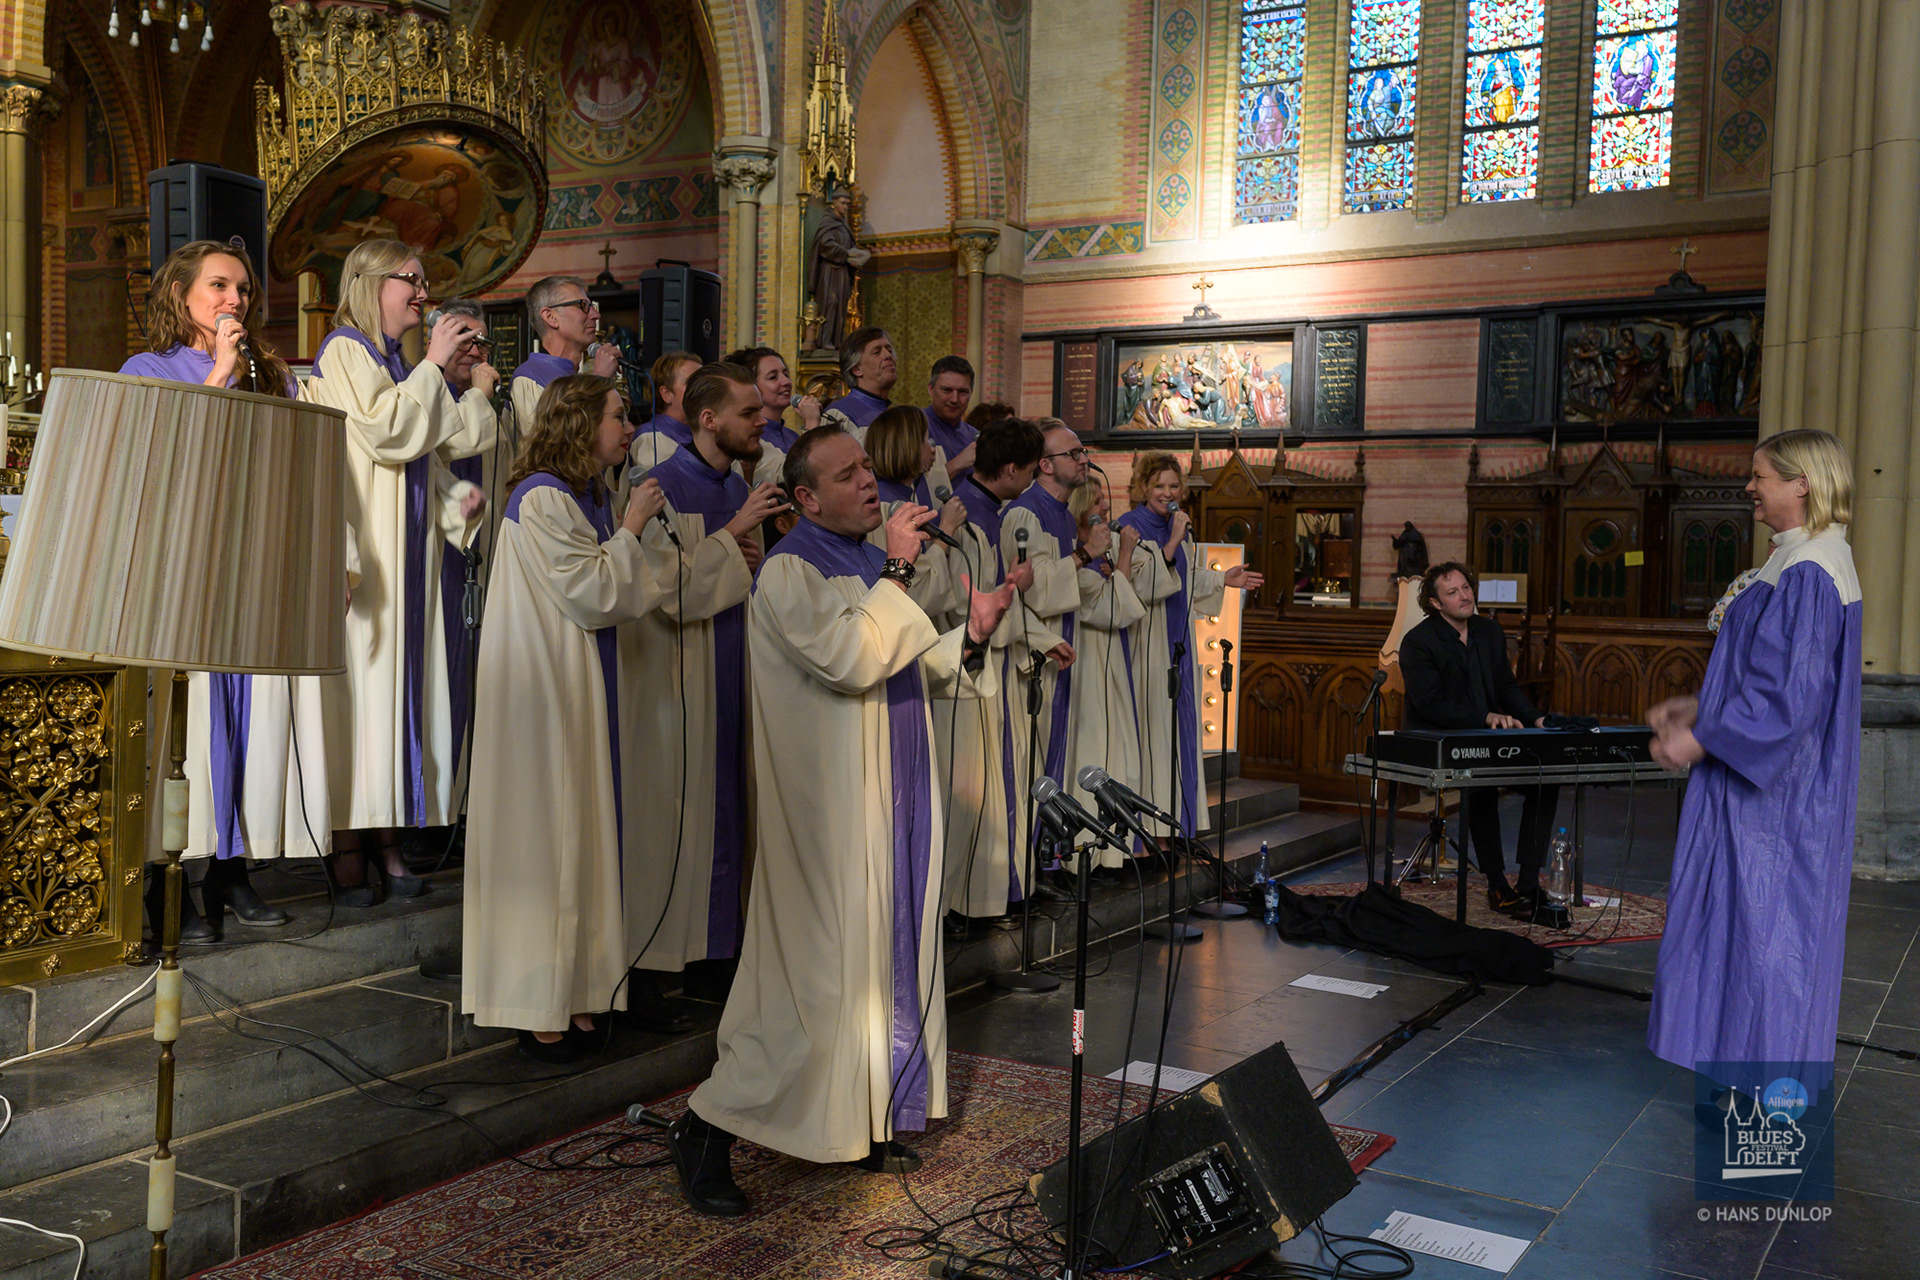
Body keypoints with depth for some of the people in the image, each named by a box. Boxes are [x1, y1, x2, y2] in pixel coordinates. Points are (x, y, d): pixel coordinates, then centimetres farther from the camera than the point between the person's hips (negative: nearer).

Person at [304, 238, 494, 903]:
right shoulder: (343, 352, -4)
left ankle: (388, 839, 10)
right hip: (361, 549, -8)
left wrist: (459, 498, 5)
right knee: (358, 678, -7)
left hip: (408, 552, 8)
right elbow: (383, 430, -19)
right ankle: (347, 849, -1)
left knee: (400, 675, 6)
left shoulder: (398, 363, 19)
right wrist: (432, 365, -12)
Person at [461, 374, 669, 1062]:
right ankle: (540, 1009, 8)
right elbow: (590, 592, -17)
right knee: (546, 834, -2)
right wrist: (631, 529, -9)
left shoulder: (589, 497, 14)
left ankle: (572, 995, 18)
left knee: (580, 831, 10)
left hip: (583, 691, 9)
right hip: (542, 690, -9)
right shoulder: (542, 497, -15)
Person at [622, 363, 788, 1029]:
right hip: (676, 682, -8)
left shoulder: (739, 489, 13)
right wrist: (732, 536, -17)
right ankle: (645, 973, 7)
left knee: (722, 815, 12)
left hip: (730, 679, 8)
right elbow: (672, 588, -20)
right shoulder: (663, 488, -12)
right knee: (665, 818, -3)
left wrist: (757, 561, -1)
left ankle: (708, 959, 23)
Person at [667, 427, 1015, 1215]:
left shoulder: (873, 566, 14)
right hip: (831, 804, -8)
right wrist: (896, 572, -22)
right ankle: (707, 1127, 7)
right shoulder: (789, 573, -12)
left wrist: (970, 637, 1)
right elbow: (851, 660, -27)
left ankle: (864, 1123, 26)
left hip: (895, 799, 9)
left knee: (885, 956, 13)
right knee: (821, 968, -5)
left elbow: (914, 671, 18)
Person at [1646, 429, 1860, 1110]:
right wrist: (1698, 706, 15)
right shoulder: (1809, 562, 11)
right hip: (1774, 780, 10)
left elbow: (1792, 691, -25)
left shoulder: (1808, 573, -22)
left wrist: (1702, 739, -19)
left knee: (1763, 924, -1)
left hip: (1775, 792, -10)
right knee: (1753, 921, 17)